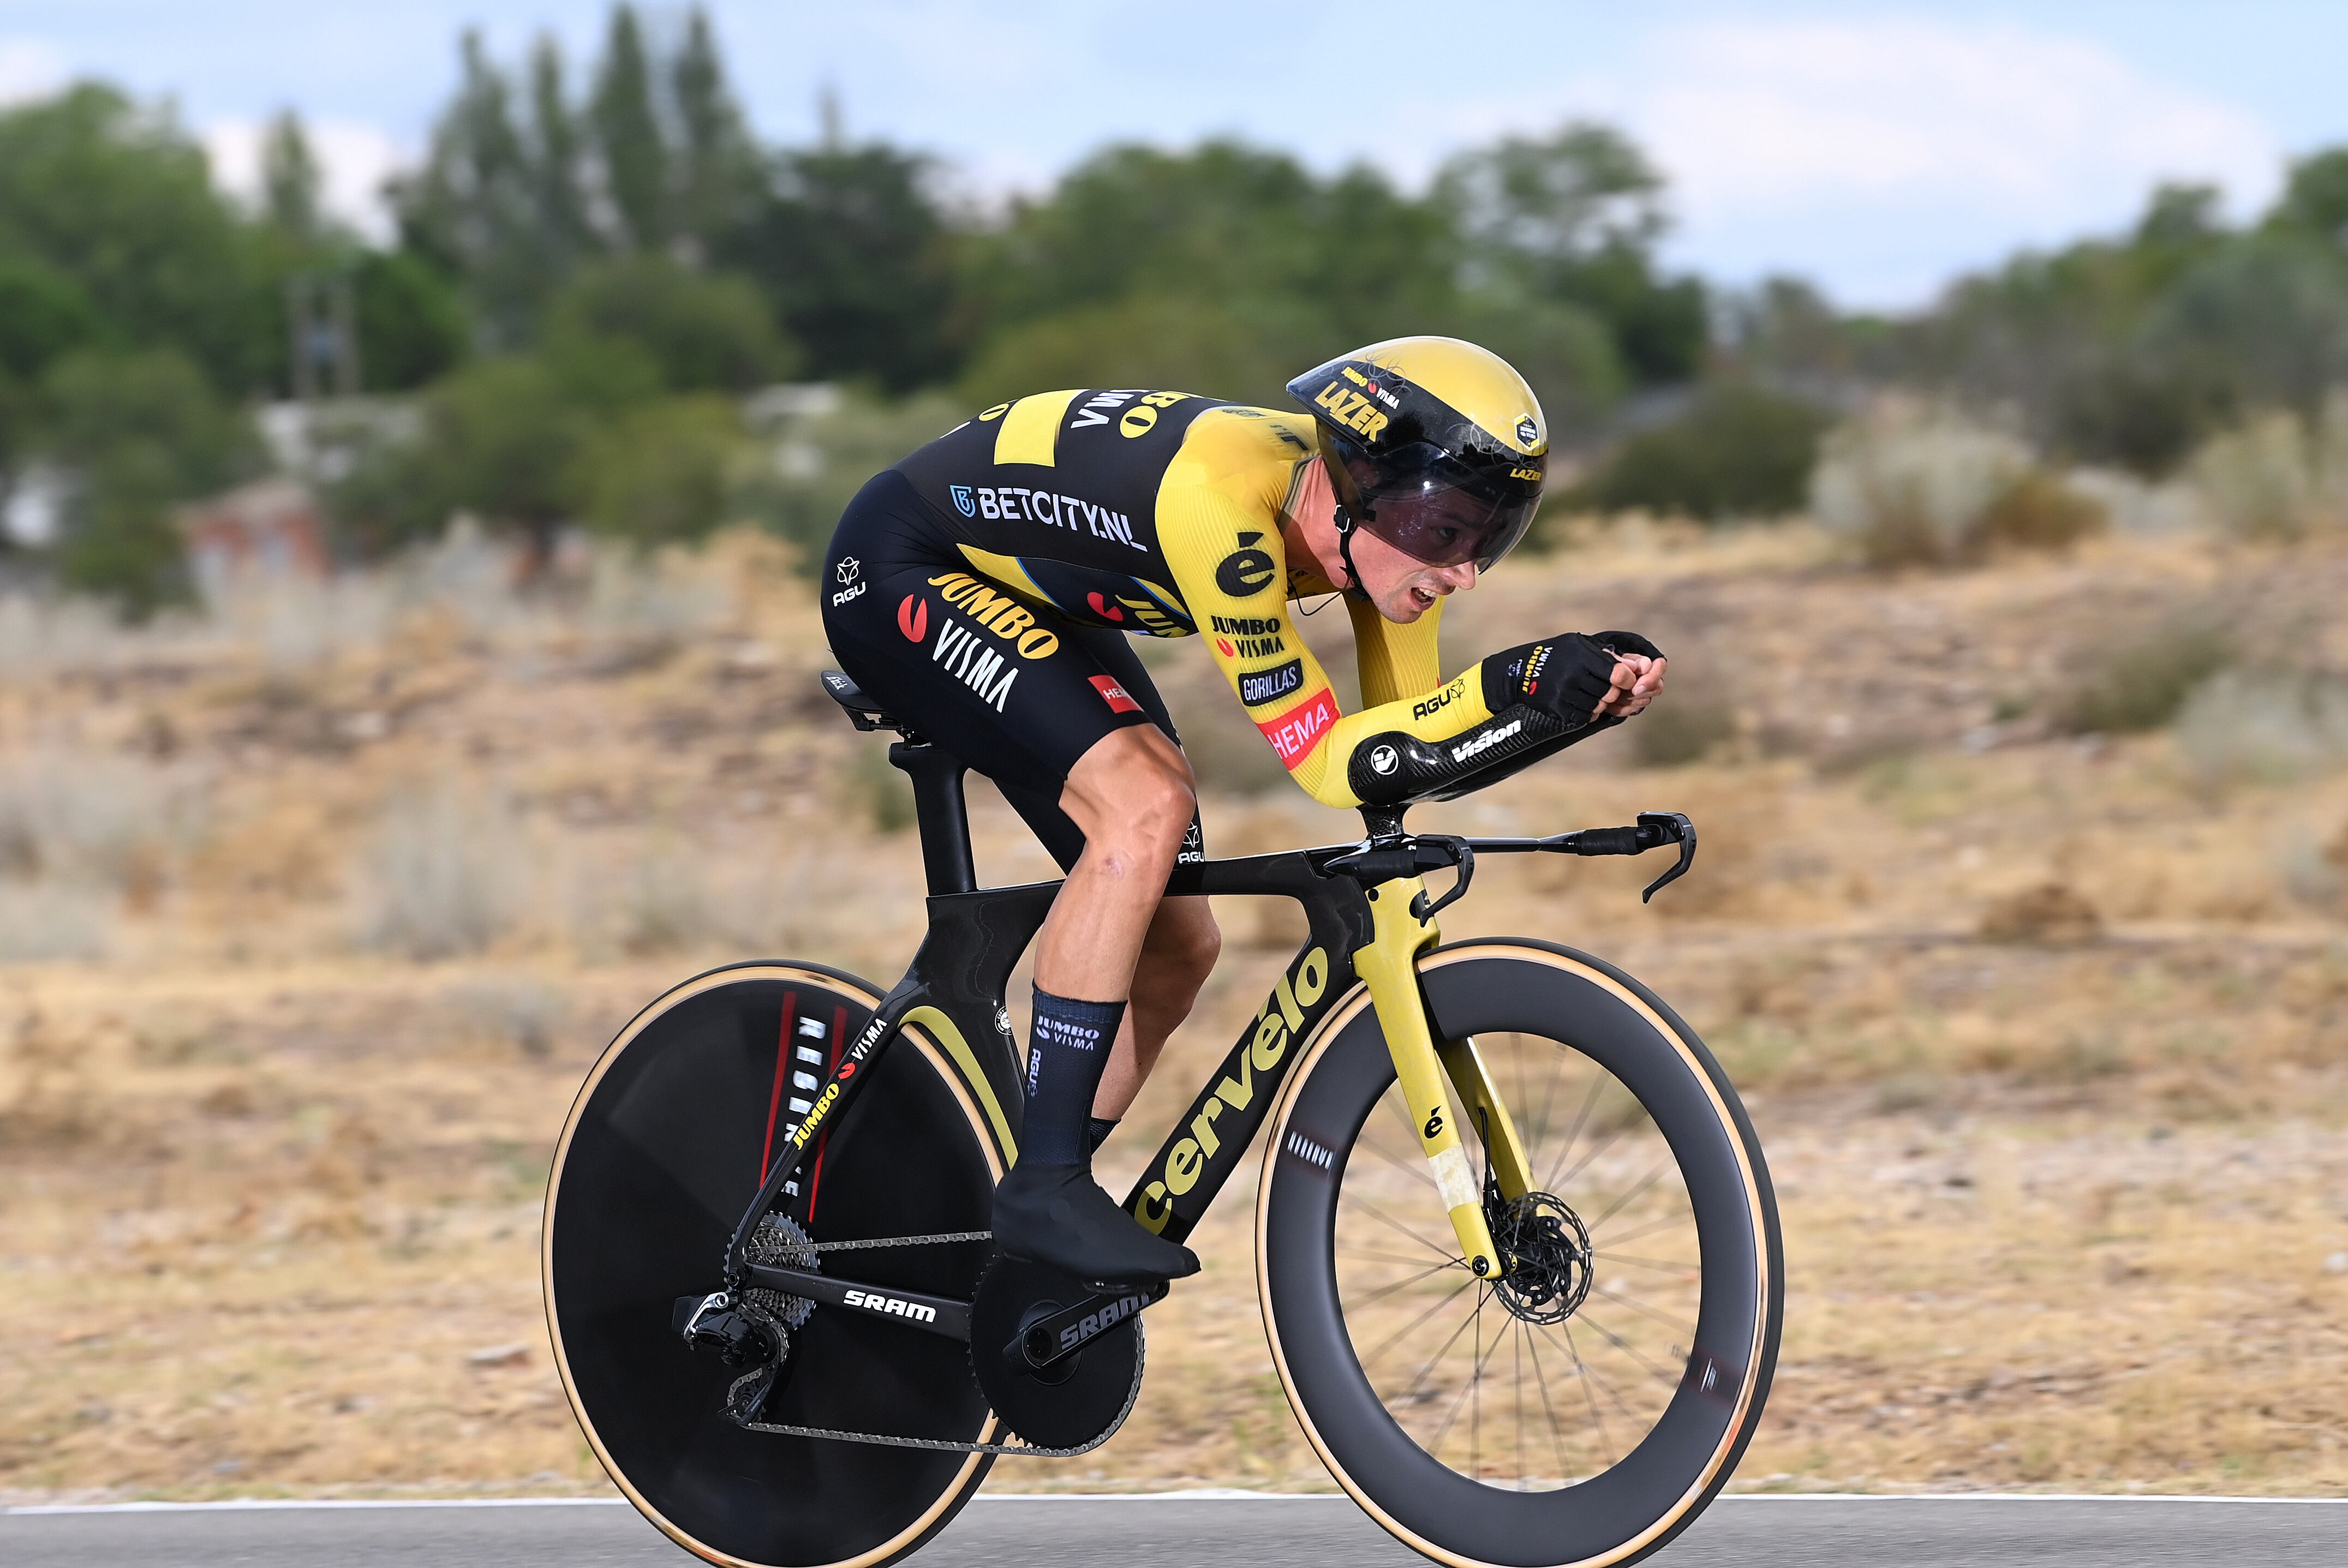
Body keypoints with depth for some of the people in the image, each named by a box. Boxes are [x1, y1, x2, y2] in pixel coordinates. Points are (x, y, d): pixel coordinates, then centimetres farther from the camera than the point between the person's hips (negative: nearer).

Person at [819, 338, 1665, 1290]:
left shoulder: (1387, 514, -14)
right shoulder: (1225, 498, -38)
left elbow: (1403, 747, -8)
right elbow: (1326, 763, -34)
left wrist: (1578, 695, -23)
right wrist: (1513, 692, -43)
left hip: (1029, 597, 9)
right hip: (900, 572, -9)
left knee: (1177, 945, 2)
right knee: (1146, 808, -28)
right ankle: (1041, 1188, -22)